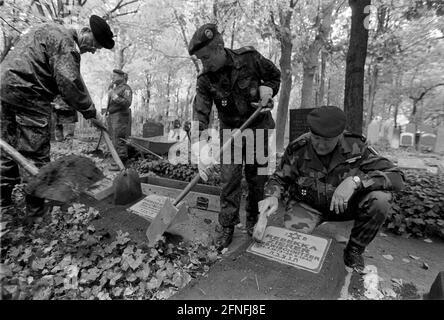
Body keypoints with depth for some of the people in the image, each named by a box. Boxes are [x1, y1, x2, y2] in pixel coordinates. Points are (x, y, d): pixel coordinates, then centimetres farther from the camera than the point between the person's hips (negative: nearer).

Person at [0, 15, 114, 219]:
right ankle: (35, 206, 5)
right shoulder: (65, 41, -12)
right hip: (27, 92, -10)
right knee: (36, 152, -4)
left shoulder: (52, 30, 21)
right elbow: (69, 83, -21)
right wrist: (89, 110, -11)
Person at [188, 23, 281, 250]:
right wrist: (201, 151, -36)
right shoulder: (205, 80, -13)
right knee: (229, 179, -6)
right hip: (230, 131, 0)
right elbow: (200, 115, -23)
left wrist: (267, 89, -17)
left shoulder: (249, 58, -14)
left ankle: (253, 219, 28)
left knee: (256, 178, 6)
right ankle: (227, 227, 10)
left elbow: (274, 75, 5)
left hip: (258, 127, 0)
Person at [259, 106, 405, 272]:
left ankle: (354, 251, 0)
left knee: (380, 199, -26)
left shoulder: (356, 147, -18)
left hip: (345, 204, 2)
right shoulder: (297, 149, -17)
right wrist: (272, 196, -26)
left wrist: (356, 180, -38)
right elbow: (279, 178, -3)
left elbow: (397, 177, -21)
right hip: (307, 206, -1)